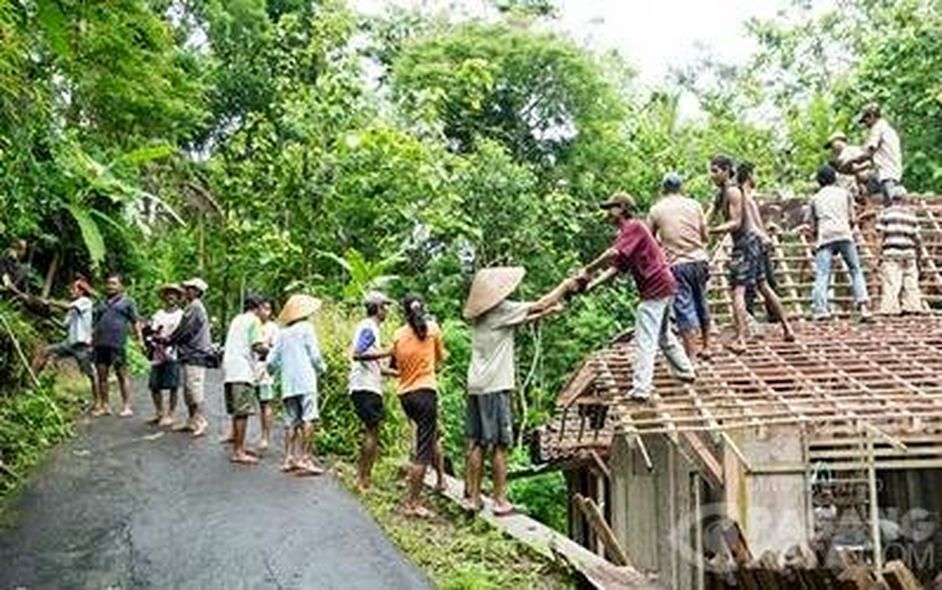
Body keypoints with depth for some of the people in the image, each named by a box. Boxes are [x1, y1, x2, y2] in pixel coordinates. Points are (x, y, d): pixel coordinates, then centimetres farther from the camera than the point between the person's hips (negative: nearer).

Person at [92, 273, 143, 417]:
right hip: (101, 344, 5)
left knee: (122, 373, -5)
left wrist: (140, 339, -7)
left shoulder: (127, 302, 8)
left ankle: (126, 406, -3)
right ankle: (104, 405, 12)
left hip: (117, 344, -5)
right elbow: (96, 325, 24)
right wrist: (92, 341, 19)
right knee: (101, 374, 5)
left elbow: (135, 322, 2)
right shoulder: (102, 304, 22)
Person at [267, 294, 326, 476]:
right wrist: (322, 368, 16)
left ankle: (289, 458, 2)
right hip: (305, 381, -6)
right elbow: (314, 355, -4)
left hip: (287, 385, 6)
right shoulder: (306, 328, 1)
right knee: (308, 419, -10)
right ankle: (304, 458, -17)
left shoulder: (282, 333, 16)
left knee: (292, 421, 8)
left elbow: (271, 362, 12)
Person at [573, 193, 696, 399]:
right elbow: (616, 267, 12)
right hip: (665, 286, 10)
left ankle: (641, 390, -12)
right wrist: (592, 283, 1)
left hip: (654, 290, -10)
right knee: (663, 334, 26)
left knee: (645, 341, -10)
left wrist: (588, 271, -21)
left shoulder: (634, 227, -12)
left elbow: (614, 254, -28)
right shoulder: (629, 232, 18)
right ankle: (685, 371, 38)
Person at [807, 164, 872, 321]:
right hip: (843, 234, 0)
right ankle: (863, 305, -10)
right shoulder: (844, 193, 21)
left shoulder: (815, 198, 22)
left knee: (822, 274, -8)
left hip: (824, 237, 0)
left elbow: (813, 228, 18)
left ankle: (820, 308, -26)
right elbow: (853, 220, 13)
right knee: (856, 270, 6)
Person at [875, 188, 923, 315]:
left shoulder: (884, 214, 3)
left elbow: (881, 236, -3)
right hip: (909, 253, 2)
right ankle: (912, 307, 8)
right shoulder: (911, 215, 10)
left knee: (891, 284, -5)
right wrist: (919, 255, 18)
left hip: (890, 253, -2)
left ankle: (891, 308, -9)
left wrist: (880, 255, -1)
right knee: (911, 283, 8)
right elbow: (917, 238, 8)